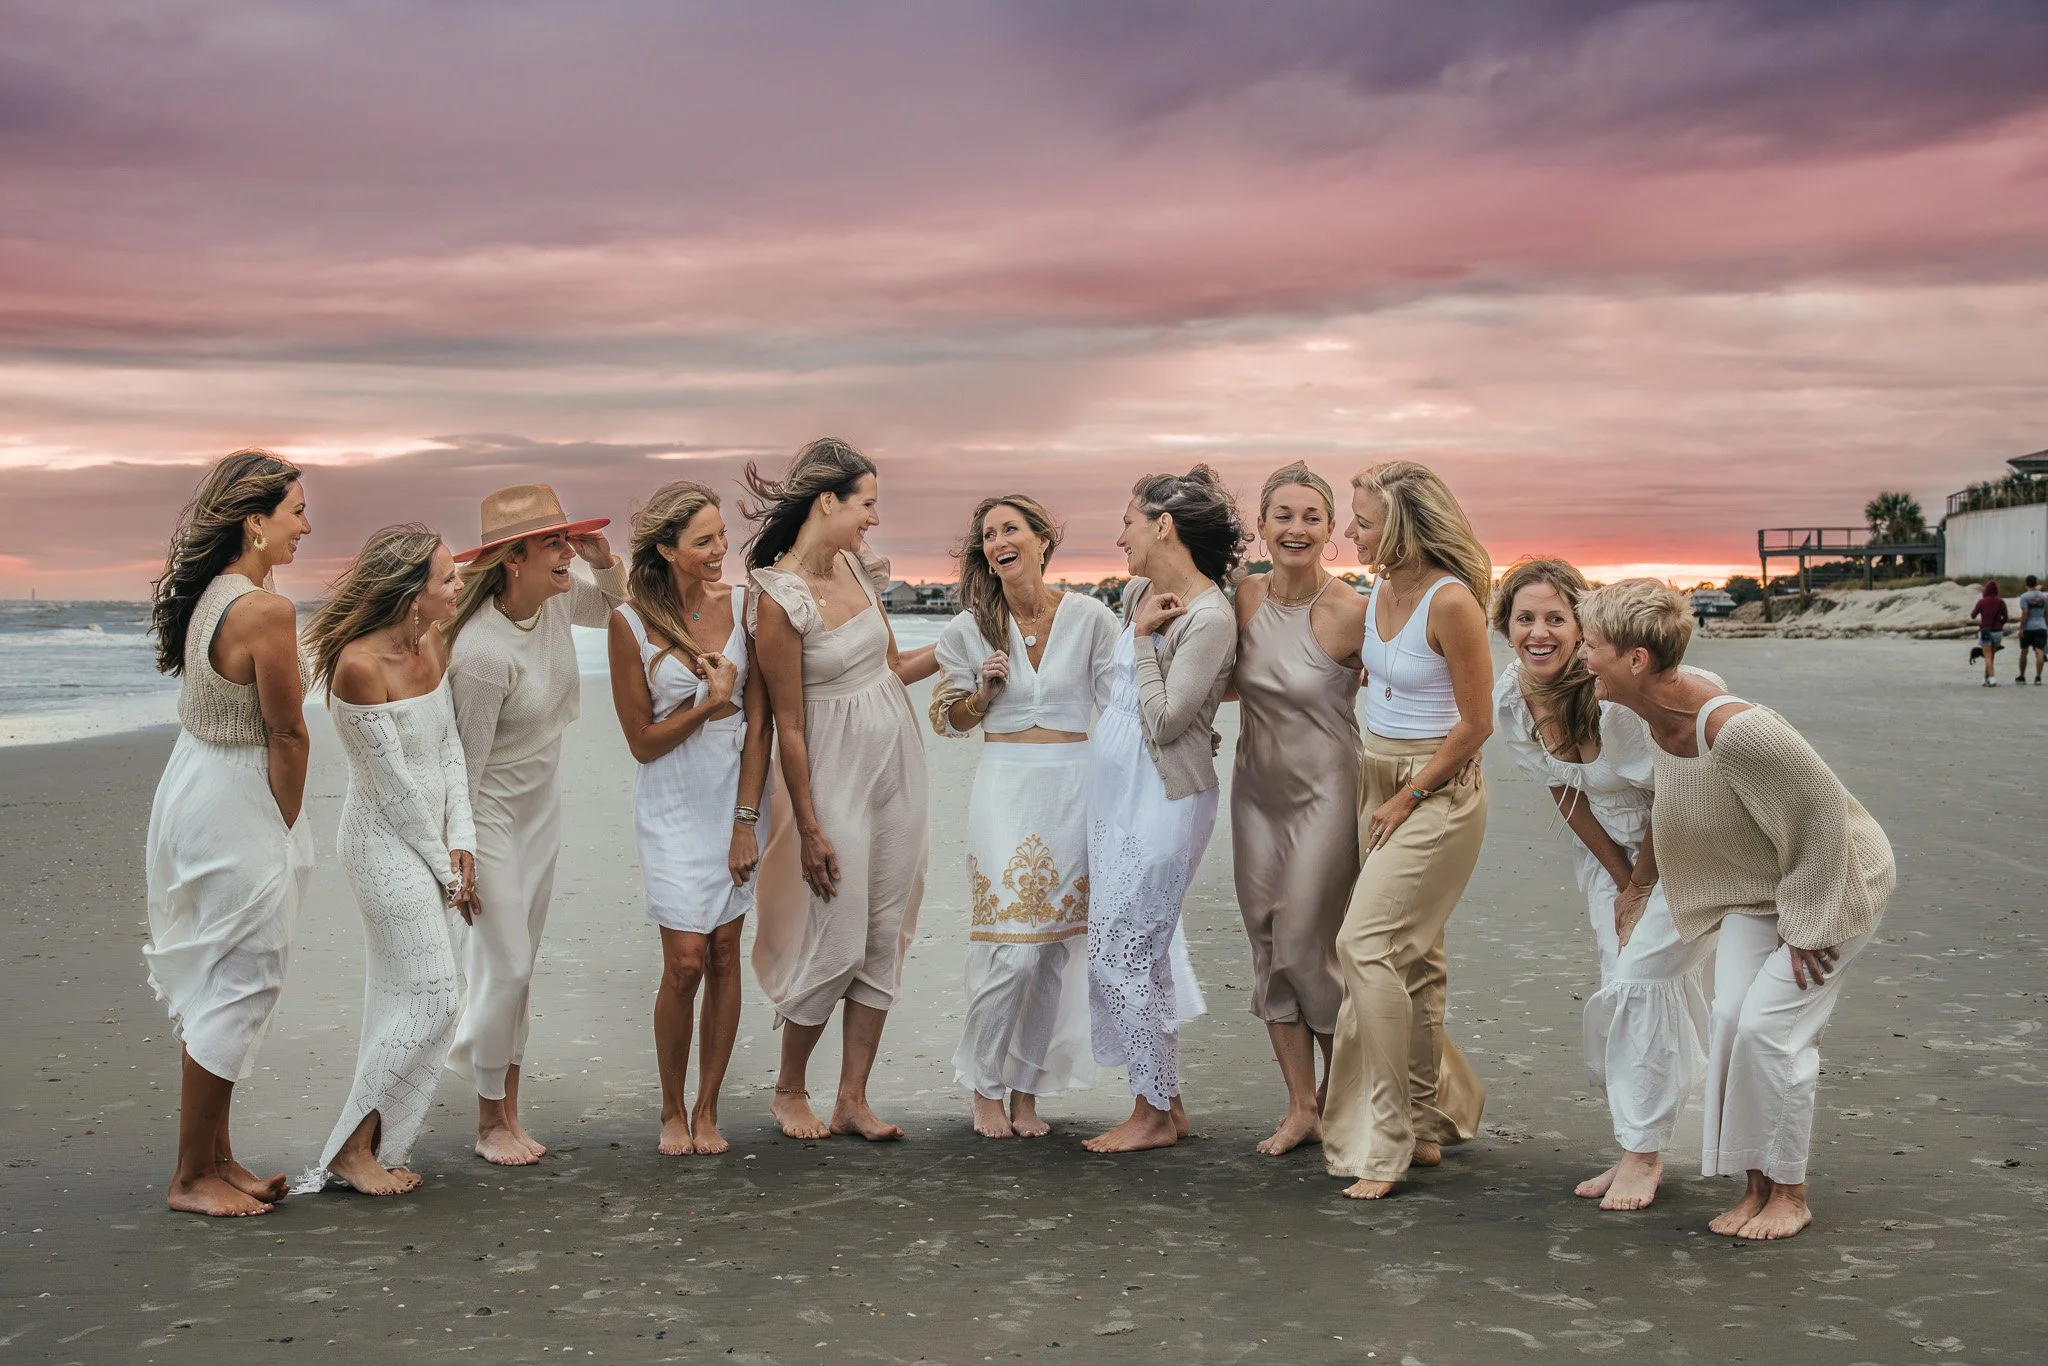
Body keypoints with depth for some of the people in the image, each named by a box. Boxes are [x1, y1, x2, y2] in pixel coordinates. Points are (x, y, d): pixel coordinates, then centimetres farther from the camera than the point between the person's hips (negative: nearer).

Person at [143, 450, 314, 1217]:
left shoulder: (207, 595, 5)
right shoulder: (265, 610, -22)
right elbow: (287, 735, -16)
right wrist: (284, 827, -3)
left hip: (195, 795, 9)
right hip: (235, 811, -9)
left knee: (214, 987, 16)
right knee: (237, 988, 1)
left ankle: (216, 1158, 27)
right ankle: (192, 1178, 12)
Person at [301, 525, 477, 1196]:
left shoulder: (433, 643, 1)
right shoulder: (360, 665, -24)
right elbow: (394, 784, -18)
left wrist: (462, 843, -2)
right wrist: (444, 866, -9)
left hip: (428, 837, 8)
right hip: (386, 843, -8)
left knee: (399, 1000, 13)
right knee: (433, 999, -6)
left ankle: (375, 1147, 24)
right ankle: (352, 1150, 7)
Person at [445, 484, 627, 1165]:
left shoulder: (557, 599, -9)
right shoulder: (482, 651, -29)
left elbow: (607, 605, 15)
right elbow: (466, 763, -22)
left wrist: (606, 561, -7)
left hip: (540, 808, 8)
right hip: (488, 814, -8)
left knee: (519, 964, 13)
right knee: (505, 965, -4)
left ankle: (508, 1115, 22)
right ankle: (489, 1124, 13)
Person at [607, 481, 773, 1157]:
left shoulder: (741, 603, -3)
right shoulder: (631, 623, -9)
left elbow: (758, 721, -3)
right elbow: (643, 741, -4)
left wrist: (746, 820, -7)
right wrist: (713, 700, -13)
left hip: (737, 794, 2)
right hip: (672, 805, -2)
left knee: (725, 953, 4)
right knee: (686, 961, -6)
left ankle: (707, 1109, 18)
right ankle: (672, 1112, 14)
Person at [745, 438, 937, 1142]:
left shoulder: (857, 567, 5)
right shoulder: (778, 598, -17)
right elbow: (789, 725, -15)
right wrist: (809, 828, -13)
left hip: (899, 774, 7)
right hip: (837, 784, -7)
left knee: (885, 942, 9)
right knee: (836, 946, 0)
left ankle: (852, 1100, 18)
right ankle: (790, 1089, 23)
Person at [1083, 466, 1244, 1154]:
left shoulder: (1210, 618, -18)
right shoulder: (1139, 593, 8)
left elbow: (1164, 722, -19)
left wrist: (1143, 636, -16)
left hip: (1162, 798, -9)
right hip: (1116, 788, 9)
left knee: (1119, 949, -5)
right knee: (1143, 950, 12)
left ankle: (1155, 1113, 9)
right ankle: (1167, 1102, 23)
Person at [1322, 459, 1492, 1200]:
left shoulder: (1451, 601, -19)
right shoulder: (1381, 589, 5)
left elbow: (1475, 724, -15)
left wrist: (1409, 797, -10)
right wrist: (1378, 791, 16)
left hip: (1439, 791, -8)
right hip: (1380, 779, 8)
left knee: (1366, 943, -14)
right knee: (1411, 958, 12)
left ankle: (1385, 1143, -6)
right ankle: (1428, 1124, 24)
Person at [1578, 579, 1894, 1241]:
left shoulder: (1738, 732, -37)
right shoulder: (1657, 715, -10)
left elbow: (1821, 813, -28)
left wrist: (1807, 926, -19)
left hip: (1833, 881, -7)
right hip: (1756, 888, 8)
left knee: (1768, 1025, -12)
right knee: (1731, 1019, -2)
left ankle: (1790, 1192, 6)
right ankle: (1756, 1186, 11)